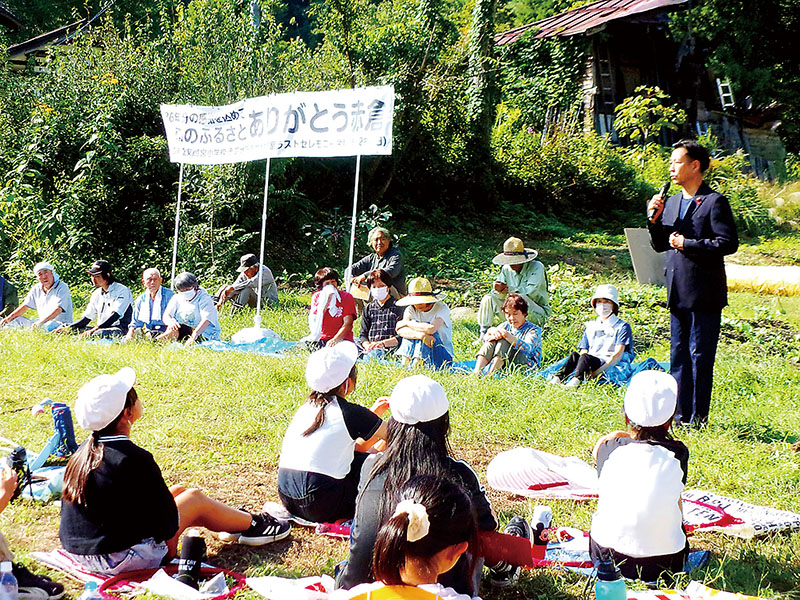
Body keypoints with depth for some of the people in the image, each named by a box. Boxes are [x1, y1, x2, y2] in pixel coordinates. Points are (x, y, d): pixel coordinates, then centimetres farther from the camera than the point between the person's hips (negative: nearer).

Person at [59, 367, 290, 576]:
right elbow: (165, 520, -16)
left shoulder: (84, 451, 2)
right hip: (117, 560, -8)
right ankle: (252, 524, 32)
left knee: (179, 491, 20)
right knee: (195, 499, 7)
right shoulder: (134, 459, -23)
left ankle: (238, 520, 43)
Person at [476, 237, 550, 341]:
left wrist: (509, 289, -17)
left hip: (538, 315, -6)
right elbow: (495, 294, -1)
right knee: (488, 299, -8)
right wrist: (499, 289, -27)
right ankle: (484, 334, -4)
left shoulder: (536, 268, -14)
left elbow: (530, 292, -27)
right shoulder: (506, 269, 1)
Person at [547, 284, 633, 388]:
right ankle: (558, 378, -44)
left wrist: (598, 371, -23)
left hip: (611, 365, -5)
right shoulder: (590, 327, 23)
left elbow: (618, 355, -8)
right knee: (575, 355, -26)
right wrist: (587, 370, -10)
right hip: (591, 365, 5)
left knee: (586, 358, -34)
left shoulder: (622, 327, 5)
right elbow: (583, 351, 15)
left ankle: (576, 381, -59)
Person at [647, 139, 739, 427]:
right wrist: (654, 219, 1)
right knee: (678, 357, 11)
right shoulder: (670, 203, 15)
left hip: (704, 294, -7)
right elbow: (659, 245, 18)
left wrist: (688, 244, -15)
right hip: (678, 293, 7)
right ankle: (681, 415, 19)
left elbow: (729, 242, -15)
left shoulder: (715, 202, -7)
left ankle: (698, 419, 5)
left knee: (700, 357, -2)